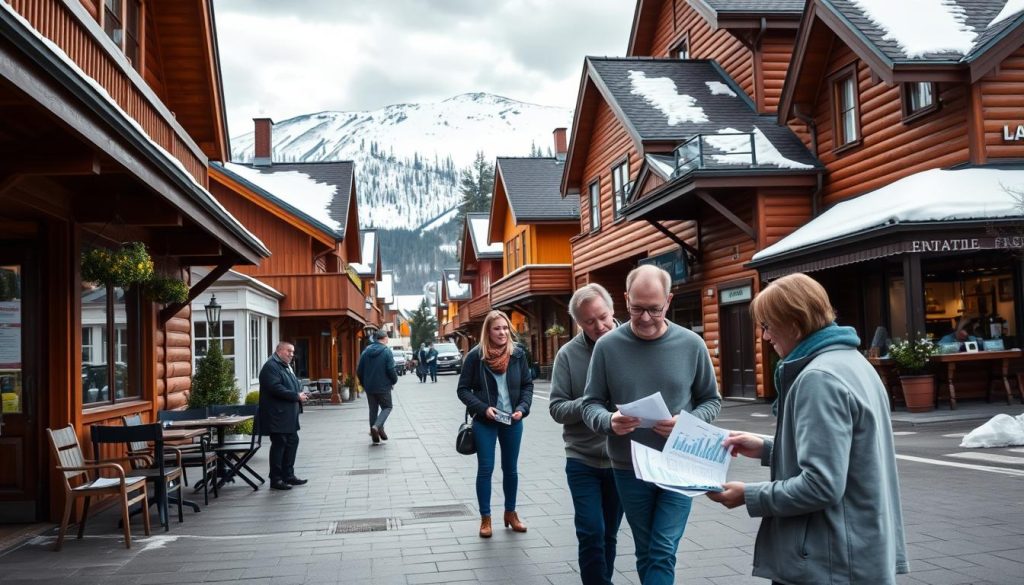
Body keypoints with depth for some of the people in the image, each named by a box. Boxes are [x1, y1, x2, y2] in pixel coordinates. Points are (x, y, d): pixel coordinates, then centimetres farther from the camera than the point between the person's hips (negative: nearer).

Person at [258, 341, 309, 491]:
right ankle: (276, 480, 2)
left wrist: (301, 394, 5)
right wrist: (296, 396, -20)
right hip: (277, 415, -10)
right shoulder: (271, 366, -13)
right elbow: (276, 388, -24)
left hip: (288, 415, 10)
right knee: (279, 444, -5)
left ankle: (288, 475, 23)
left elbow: (293, 385, 26)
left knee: (292, 442, 13)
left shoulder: (286, 366, 19)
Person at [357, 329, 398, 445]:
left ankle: (375, 437, 14)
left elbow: (359, 370, 5)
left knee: (373, 410, 14)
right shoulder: (387, 352, -11)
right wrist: (394, 381, 4)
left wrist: (364, 383, 18)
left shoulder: (366, 351, 4)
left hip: (369, 387, 5)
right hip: (383, 387, -5)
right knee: (386, 407, 11)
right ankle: (377, 426, -14)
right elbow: (391, 370, -15)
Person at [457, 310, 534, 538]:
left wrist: (523, 408, -8)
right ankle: (485, 518, 15)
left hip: (512, 421, 3)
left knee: (511, 469, 14)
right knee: (485, 469, 3)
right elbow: (463, 389, -5)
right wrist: (483, 408, -16)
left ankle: (511, 513, 29)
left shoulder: (517, 353, -2)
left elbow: (528, 384, 7)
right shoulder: (476, 355, -10)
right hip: (485, 422, -3)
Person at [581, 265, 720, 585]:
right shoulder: (607, 346, -6)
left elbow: (711, 401, 4)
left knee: (663, 554, -4)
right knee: (646, 552, 15)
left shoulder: (692, 345, -5)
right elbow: (591, 404, 0)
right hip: (628, 469, 1)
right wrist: (609, 421, -24)